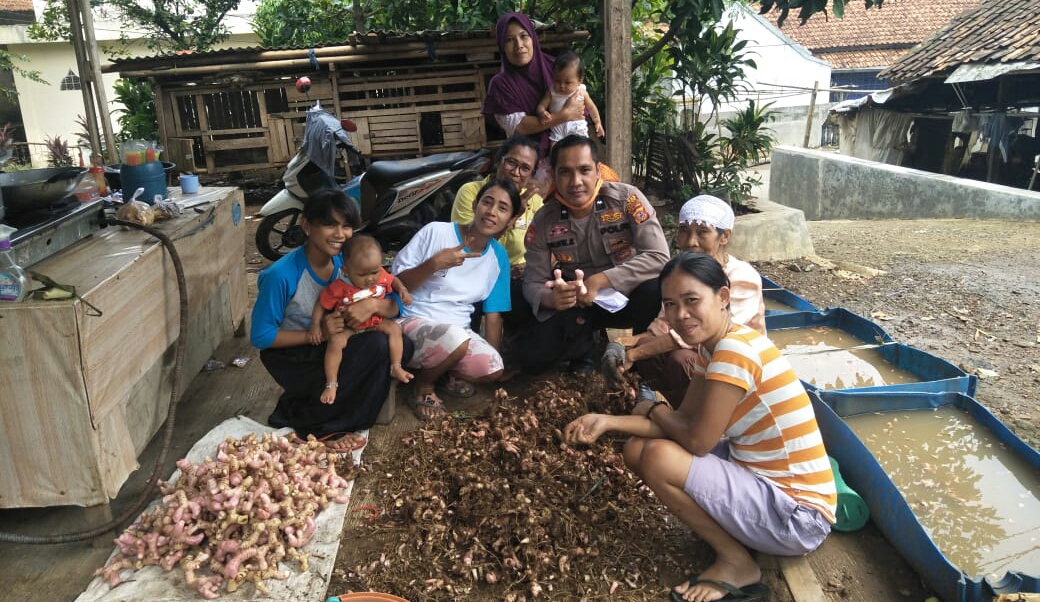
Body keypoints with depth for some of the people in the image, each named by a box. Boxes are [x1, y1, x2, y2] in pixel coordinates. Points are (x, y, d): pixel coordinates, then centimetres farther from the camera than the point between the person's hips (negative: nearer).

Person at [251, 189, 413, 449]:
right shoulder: (281, 275, -23)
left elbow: (394, 307, -8)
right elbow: (260, 336, -17)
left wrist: (374, 304, -30)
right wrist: (316, 334, -25)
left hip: (334, 345, 7)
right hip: (293, 354, -6)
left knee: (401, 347, -14)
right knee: (375, 346, -27)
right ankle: (315, 424, -9)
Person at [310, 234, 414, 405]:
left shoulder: (381, 276, -11)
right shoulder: (339, 287, -22)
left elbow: (393, 280, 12)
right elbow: (321, 304, -11)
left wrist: (402, 289, -8)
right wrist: (316, 324, -22)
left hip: (375, 322, 4)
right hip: (347, 327, -4)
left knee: (394, 328, -19)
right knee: (335, 341, -29)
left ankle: (396, 367, -11)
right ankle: (331, 384, -19)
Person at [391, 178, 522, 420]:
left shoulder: (499, 257, 3)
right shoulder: (435, 232, -10)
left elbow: (493, 315, 9)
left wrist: (496, 359, 5)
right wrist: (434, 264, -24)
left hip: (458, 331, 4)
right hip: (413, 321, -4)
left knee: (492, 368, -25)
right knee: (456, 340, -36)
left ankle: (451, 372, 8)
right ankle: (424, 386, -4)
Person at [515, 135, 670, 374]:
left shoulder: (627, 198, -19)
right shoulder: (544, 220, -11)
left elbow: (659, 257, -26)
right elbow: (533, 283, -7)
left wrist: (600, 281, -33)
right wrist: (550, 298, -32)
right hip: (576, 304, 1)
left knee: (656, 290, -35)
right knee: (530, 358, -19)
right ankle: (582, 346, 13)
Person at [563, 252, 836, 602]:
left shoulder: (735, 349, -26)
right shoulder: (713, 346, 3)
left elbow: (697, 441, -23)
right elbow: (684, 420, 4)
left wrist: (655, 409, -3)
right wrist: (608, 422, -7)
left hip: (797, 517, -9)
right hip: (761, 479, 9)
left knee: (658, 457, -24)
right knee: (636, 450, 2)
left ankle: (735, 563, -1)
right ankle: (732, 537, 9)